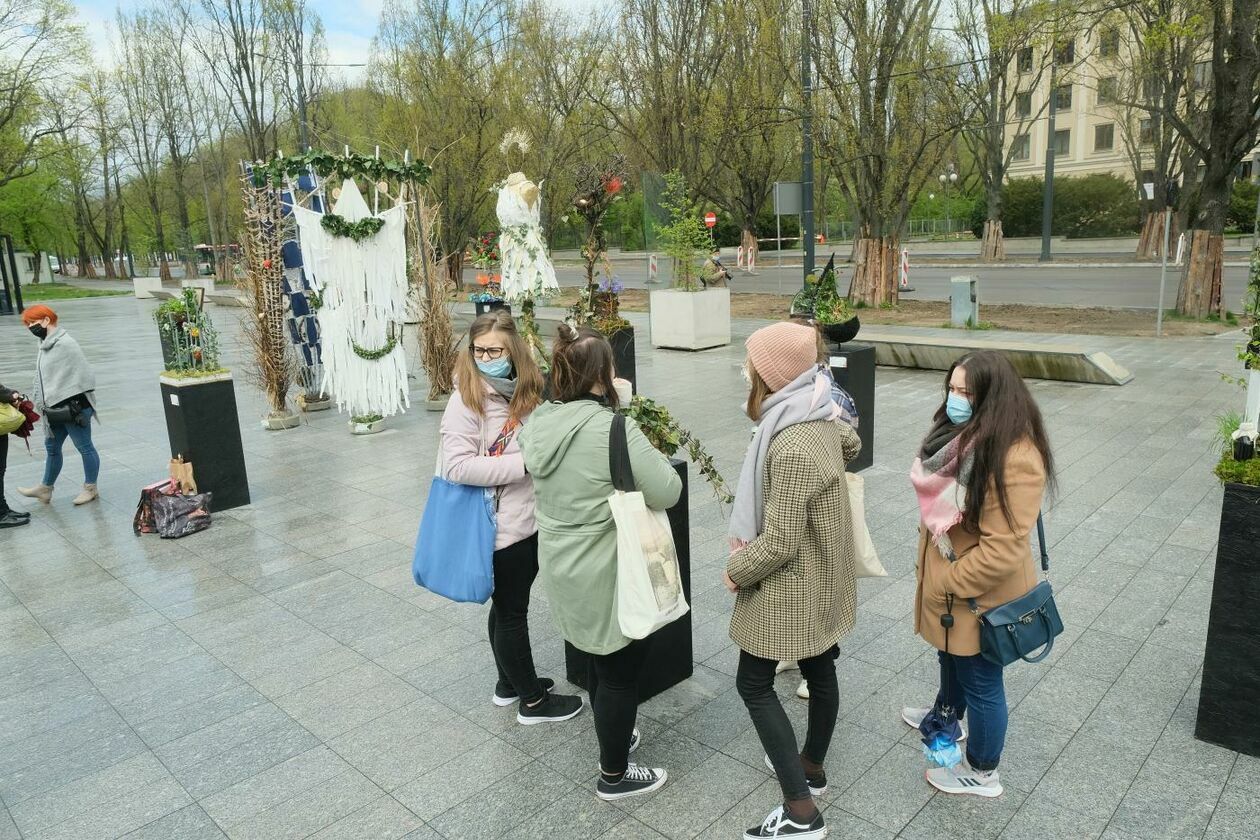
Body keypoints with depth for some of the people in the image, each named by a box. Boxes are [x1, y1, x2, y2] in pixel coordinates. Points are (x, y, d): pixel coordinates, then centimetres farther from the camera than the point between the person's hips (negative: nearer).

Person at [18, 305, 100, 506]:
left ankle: (90, 488, 14)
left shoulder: (65, 344, -16)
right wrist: (40, 403, 11)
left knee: (84, 447, 3)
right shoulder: (45, 345, 13)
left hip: (72, 408, -10)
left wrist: (78, 405, -17)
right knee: (51, 446, 18)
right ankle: (45, 488, 30)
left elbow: (83, 375, -18)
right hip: (55, 409, 10)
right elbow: (42, 378, 19)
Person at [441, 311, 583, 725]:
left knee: (509, 606, 22)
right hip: (501, 529, -7)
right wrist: (523, 463, -24)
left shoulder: (527, 391, 4)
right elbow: (457, 466, -23)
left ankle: (509, 682, 41)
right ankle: (532, 700, 25)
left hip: (530, 520, 7)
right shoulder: (466, 399, -17)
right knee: (510, 610, 9)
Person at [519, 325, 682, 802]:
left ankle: (613, 737, 47)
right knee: (621, 670, 12)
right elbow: (668, 492, -21)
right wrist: (650, 456, -3)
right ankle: (614, 776, 29)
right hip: (608, 575, -7)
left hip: (561, 566, 8)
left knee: (598, 658, 27)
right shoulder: (612, 429, -26)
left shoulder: (539, 423, -3)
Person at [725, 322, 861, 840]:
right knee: (819, 671, 22)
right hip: (824, 576, 9)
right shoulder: (821, 417, -4)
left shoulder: (792, 448, -32)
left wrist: (736, 570, -11)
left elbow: (779, 543, -28)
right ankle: (812, 766, 44)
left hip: (791, 585, -9)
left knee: (754, 683, 5)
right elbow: (852, 446, 21)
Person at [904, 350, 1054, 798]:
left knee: (980, 681, 12)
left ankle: (981, 773, 33)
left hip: (979, 594, -9)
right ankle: (946, 715, 57)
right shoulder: (960, 434, -1)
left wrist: (946, 584, -20)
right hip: (944, 578, 9)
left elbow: (1001, 549, -31)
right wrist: (929, 567, 11)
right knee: (950, 657, 31)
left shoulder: (1014, 459, -31)